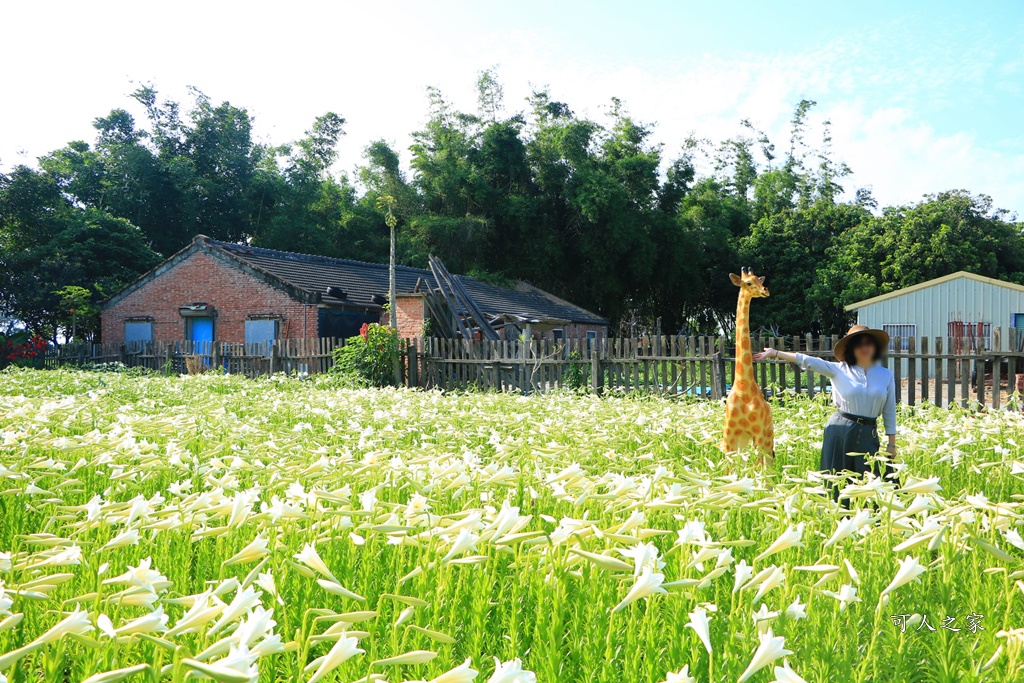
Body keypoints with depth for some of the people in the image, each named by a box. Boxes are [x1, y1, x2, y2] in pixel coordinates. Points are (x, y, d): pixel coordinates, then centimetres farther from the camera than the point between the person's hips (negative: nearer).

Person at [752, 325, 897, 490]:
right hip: (839, 432, -1)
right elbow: (808, 361, -6)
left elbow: (889, 411, 8)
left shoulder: (886, 375, 6)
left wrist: (892, 444, 6)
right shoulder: (839, 370, 0)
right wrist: (775, 352, -12)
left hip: (868, 434, 1)